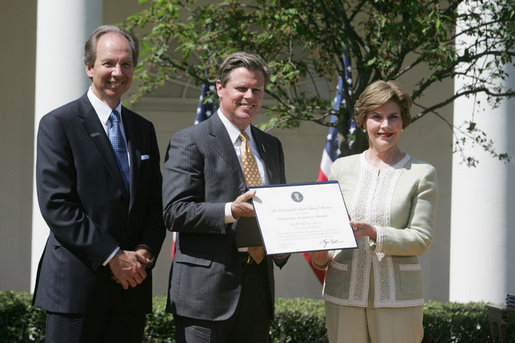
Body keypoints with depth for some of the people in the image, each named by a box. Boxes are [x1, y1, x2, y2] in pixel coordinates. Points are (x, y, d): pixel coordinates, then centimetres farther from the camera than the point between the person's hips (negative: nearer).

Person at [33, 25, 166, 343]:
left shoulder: (144, 129, 16)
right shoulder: (58, 124, -3)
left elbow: (156, 203, 15)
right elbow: (56, 205, -11)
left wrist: (145, 252, -5)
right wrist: (113, 256, -15)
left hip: (132, 285, 5)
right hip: (76, 284, -5)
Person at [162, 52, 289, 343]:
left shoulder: (272, 146, 18)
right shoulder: (189, 142, -3)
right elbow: (175, 213, -12)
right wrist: (230, 211, -24)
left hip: (258, 286, 6)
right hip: (206, 291, -6)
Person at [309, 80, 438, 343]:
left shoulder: (422, 174, 4)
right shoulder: (341, 168, 12)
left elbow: (421, 239, -3)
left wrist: (373, 232, -18)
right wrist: (321, 257, -6)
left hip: (397, 299, -2)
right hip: (343, 295, 2)